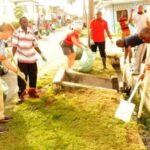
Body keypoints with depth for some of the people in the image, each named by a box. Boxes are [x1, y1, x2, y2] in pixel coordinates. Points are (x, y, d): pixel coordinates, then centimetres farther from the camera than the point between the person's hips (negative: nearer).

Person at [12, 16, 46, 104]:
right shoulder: (16, 33, -7)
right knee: (22, 78, -1)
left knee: (33, 76, 12)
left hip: (32, 58, 4)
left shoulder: (31, 32, 4)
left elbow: (35, 45, 13)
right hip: (22, 59, -4)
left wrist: (41, 54, 17)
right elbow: (14, 46, -10)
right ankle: (21, 95, 11)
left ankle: (32, 92, 31)